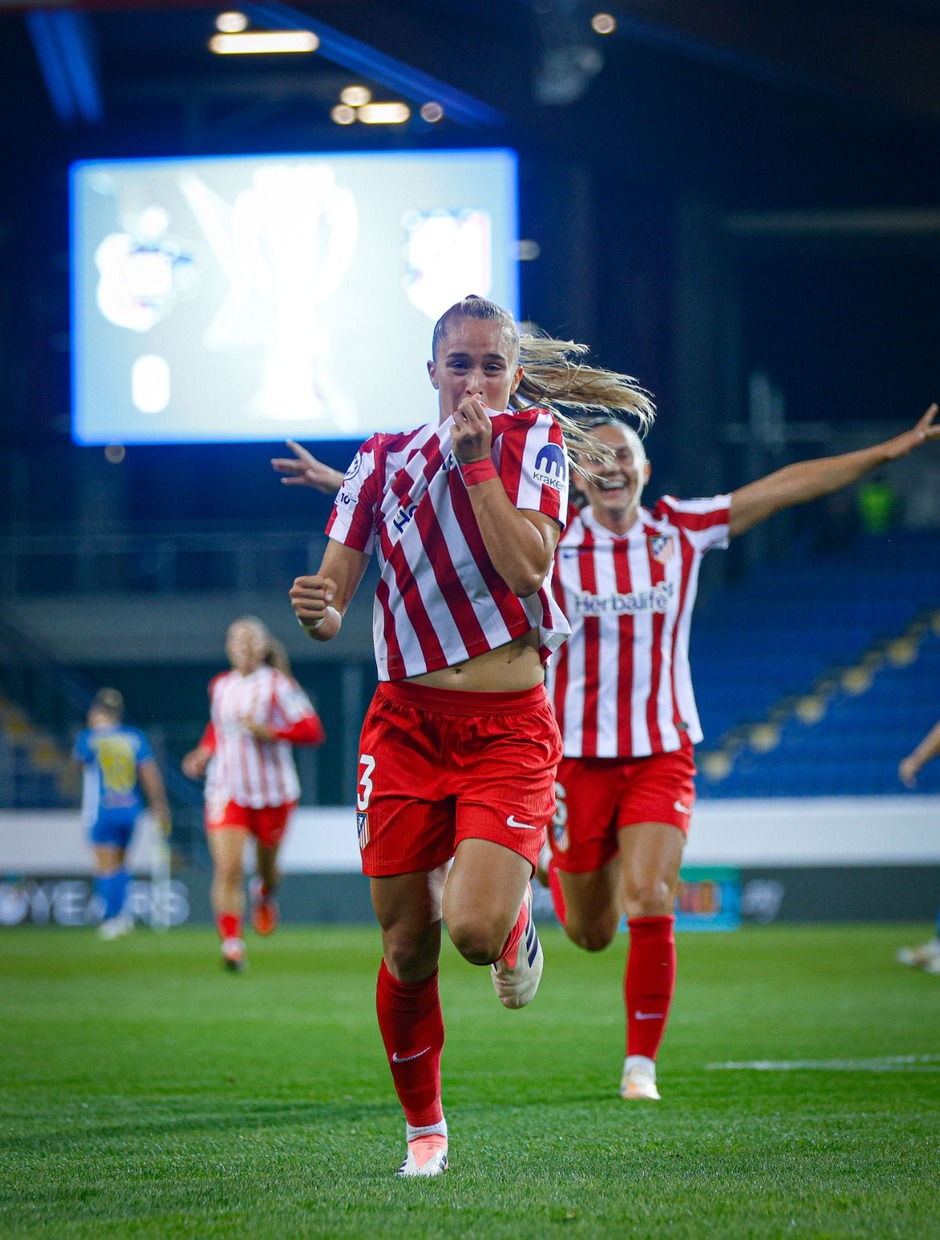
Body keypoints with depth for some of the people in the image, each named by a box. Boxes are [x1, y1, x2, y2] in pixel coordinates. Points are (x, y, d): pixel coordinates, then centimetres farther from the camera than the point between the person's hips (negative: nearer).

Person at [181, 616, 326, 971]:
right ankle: (232, 942, -16)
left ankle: (265, 893, 53)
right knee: (228, 869, -16)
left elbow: (312, 730, -14)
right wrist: (205, 751, 10)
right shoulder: (219, 686, 6)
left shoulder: (278, 685, -9)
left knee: (267, 866, 17)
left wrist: (269, 731, -24)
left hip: (272, 792, -2)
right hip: (227, 791, 2)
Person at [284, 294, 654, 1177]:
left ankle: (515, 913, 17)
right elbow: (333, 603, 5)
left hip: (509, 729, -2)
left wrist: (476, 458, -18)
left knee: (475, 929, -21)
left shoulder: (534, 437, 0)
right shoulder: (381, 459, 6)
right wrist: (318, 612, -18)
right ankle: (423, 1127, 25)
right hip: (406, 728, 2)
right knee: (407, 949, 4)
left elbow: (525, 568, -15)